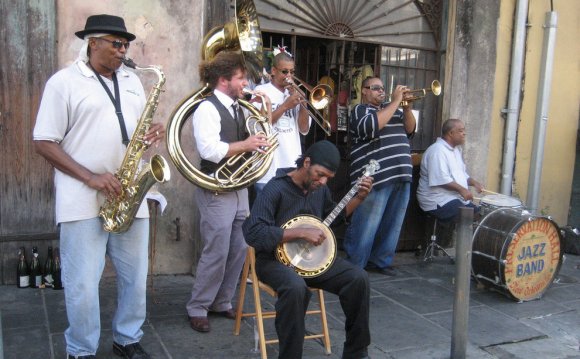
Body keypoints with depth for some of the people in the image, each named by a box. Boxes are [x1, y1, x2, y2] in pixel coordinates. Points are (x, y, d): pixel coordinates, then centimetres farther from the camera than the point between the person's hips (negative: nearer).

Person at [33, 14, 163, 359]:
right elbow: (44, 142, -7)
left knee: (136, 277, 12)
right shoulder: (64, 81, -4)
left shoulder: (132, 80, 14)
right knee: (83, 284, 2)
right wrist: (91, 177, -18)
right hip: (83, 200, -5)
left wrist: (154, 132, -4)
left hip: (130, 196, 6)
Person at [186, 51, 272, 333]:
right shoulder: (207, 108, -13)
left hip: (240, 189, 9)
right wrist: (246, 144, -20)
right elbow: (209, 150, -25)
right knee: (216, 253, -4)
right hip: (217, 191, -8)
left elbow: (256, 138, 19)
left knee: (238, 251, 12)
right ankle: (197, 309, 13)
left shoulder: (236, 109, 14)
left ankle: (221, 302, 27)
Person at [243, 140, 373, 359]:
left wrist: (359, 198, 7)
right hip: (276, 259, -6)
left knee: (359, 278, -13)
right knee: (296, 287, -39)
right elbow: (253, 233, -27)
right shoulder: (276, 188, -18)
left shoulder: (320, 187, 5)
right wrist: (302, 233, -27)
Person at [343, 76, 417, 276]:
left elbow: (410, 129, 18)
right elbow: (372, 126, -20)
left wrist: (407, 107, 1)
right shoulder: (360, 110, 0)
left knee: (392, 225, 10)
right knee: (365, 227, -6)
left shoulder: (391, 109, 23)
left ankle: (380, 261, 22)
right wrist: (396, 101, -14)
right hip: (375, 178, -7)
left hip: (401, 176, 8)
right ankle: (353, 266, 2)